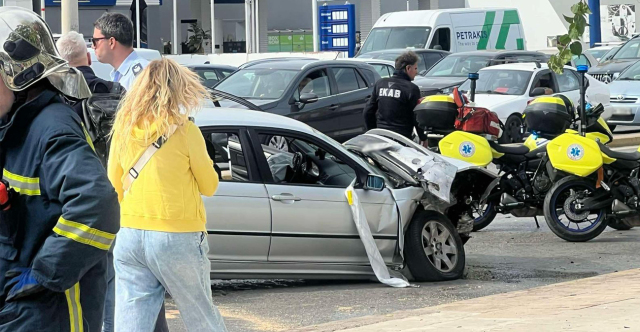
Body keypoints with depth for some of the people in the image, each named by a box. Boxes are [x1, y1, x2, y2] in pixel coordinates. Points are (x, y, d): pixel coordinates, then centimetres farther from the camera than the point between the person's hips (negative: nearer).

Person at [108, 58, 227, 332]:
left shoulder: (123, 127, 3)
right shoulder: (184, 130, -9)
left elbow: (114, 183, 13)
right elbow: (209, 186, 0)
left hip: (130, 235, 4)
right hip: (177, 237, -4)